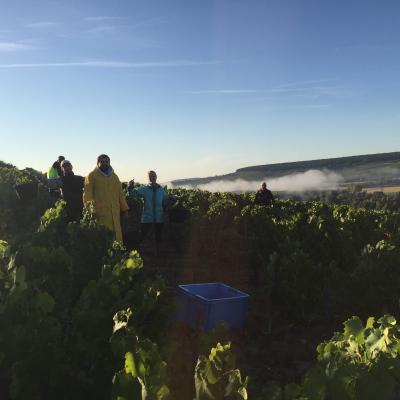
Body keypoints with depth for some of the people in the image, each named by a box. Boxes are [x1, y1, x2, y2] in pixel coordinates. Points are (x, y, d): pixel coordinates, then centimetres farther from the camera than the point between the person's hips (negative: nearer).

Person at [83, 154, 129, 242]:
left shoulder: (114, 176, 20)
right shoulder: (92, 176, 4)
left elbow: (120, 194, 20)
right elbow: (87, 194, -4)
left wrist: (124, 209, 14)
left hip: (115, 212, 5)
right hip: (100, 211, -5)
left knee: (116, 234, 1)